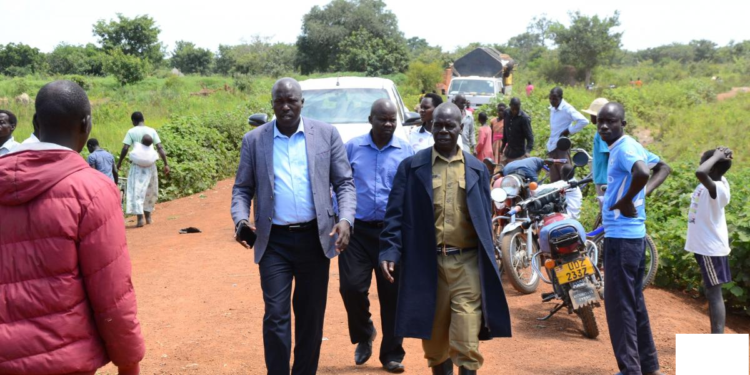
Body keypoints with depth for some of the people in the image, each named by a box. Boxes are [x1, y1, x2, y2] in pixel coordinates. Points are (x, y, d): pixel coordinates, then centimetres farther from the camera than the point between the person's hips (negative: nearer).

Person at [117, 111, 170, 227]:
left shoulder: (131, 132, -2)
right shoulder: (152, 131, 4)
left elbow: (125, 149, -8)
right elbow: (160, 148, -1)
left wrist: (119, 162, 4)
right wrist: (166, 164, 1)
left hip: (137, 165, -3)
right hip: (150, 164, 3)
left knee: (137, 191, -3)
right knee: (149, 191, 17)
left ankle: (140, 219, -14)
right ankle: (148, 217, 25)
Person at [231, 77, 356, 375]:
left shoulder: (326, 134, 1)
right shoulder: (254, 140, 3)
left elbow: (344, 182, 2)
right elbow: (242, 188, 6)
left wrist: (346, 219, -15)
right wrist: (240, 219, -13)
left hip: (315, 238, 1)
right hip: (274, 242, 0)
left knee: (311, 315, 11)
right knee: (276, 315, -4)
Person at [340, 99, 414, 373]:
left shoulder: (406, 150, 2)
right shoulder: (352, 148, 3)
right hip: (357, 229, 0)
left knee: (392, 294, 4)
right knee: (352, 287, -9)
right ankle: (364, 334, 21)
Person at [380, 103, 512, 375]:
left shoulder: (477, 169, 9)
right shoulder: (412, 166, 4)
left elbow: (485, 219, 12)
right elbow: (396, 213, 0)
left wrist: (488, 264, 11)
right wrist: (389, 251, -12)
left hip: (467, 263, 0)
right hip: (427, 263, 0)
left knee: (467, 343, -5)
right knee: (434, 340, 12)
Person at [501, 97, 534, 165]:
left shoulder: (524, 118, -17)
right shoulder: (506, 114, 0)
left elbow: (530, 137, -18)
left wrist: (528, 150, -33)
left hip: (519, 154, -6)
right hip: (507, 152, 6)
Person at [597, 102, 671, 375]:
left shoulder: (624, 148, -15)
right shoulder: (629, 146, 14)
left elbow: (642, 173, -35)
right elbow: (663, 168, 25)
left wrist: (625, 202, -20)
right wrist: (643, 194, 11)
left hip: (620, 236, -10)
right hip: (633, 234, 10)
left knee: (619, 304, -3)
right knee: (634, 302, 17)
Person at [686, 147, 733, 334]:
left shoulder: (717, 188, -25)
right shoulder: (714, 182, 2)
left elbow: (700, 173, -46)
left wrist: (717, 156, -29)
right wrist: (718, 156, 6)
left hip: (711, 249, -9)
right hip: (706, 246, 9)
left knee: (714, 293, -7)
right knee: (711, 292, 16)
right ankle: (715, 337, 26)